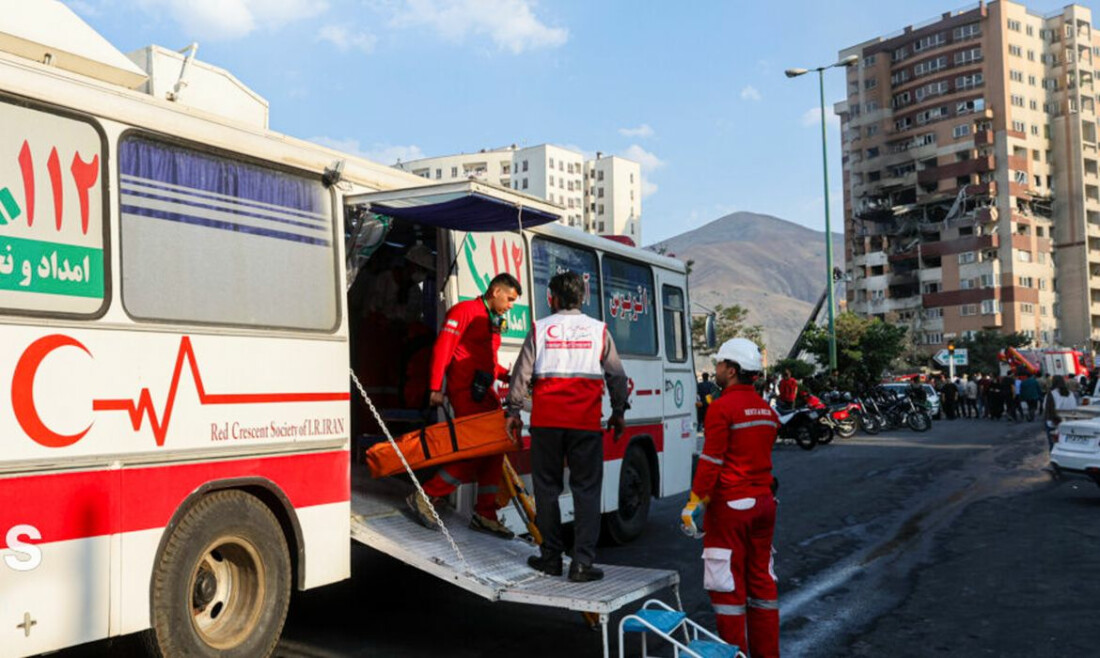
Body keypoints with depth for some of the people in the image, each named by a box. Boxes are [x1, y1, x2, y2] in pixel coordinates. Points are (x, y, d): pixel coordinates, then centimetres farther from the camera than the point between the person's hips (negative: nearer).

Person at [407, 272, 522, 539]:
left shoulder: (494, 322, 21)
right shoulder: (466, 310, -5)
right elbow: (442, 347, -12)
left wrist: (508, 376, 8)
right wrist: (436, 388, -18)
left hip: (484, 392, 9)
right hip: (465, 390, -9)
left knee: (493, 450, 7)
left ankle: (485, 515, 16)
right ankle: (424, 497, -3)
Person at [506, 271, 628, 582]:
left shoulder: (540, 329, 3)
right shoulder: (598, 330, 5)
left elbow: (522, 373, 4)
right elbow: (617, 375, 8)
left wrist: (513, 410, 13)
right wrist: (618, 412, 19)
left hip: (546, 421, 0)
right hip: (586, 423, 0)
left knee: (547, 488, 11)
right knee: (586, 491, 4)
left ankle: (551, 557, 17)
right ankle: (582, 563, 1)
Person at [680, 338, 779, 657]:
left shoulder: (722, 407, -14)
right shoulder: (767, 409, 10)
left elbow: (711, 461, -17)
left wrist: (694, 503, -12)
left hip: (729, 505, -8)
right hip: (763, 503, 8)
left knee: (729, 586, 1)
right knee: (761, 580, 14)